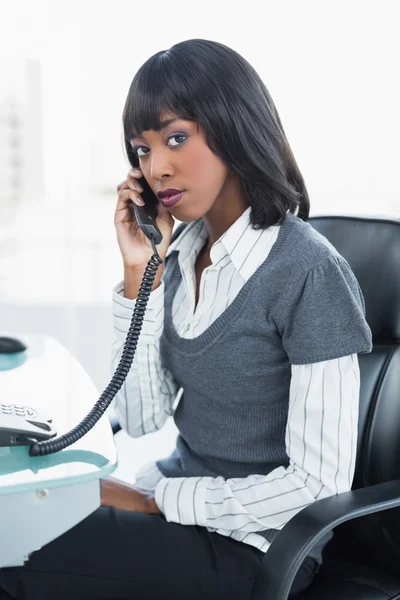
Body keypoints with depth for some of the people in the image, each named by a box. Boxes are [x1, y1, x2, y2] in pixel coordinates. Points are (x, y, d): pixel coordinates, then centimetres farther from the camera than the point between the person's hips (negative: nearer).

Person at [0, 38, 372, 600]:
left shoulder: (308, 272, -18)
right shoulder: (180, 250, 2)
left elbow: (321, 482, -18)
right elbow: (142, 419, 0)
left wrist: (155, 502, -13)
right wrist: (139, 273, -9)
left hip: (251, 547, -6)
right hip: (180, 487, 6)